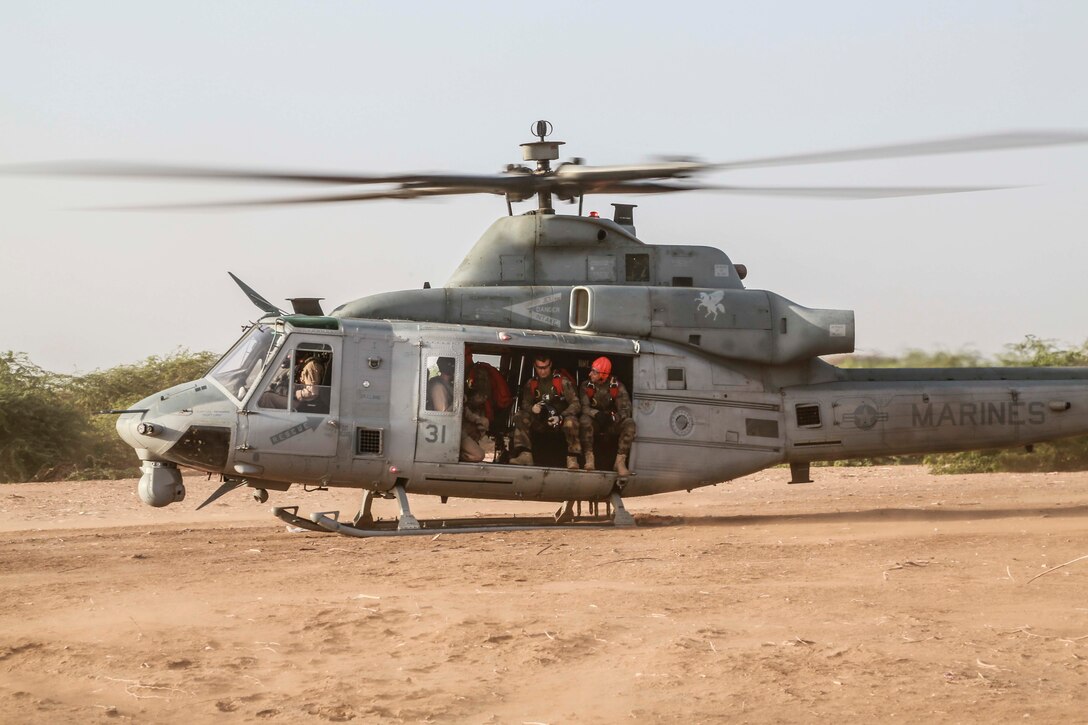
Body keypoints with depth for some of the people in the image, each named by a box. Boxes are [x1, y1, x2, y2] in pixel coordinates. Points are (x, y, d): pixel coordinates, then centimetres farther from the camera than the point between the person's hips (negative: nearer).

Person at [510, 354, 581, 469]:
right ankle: (525, 456, -31)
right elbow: (525, 404, 7)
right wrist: (532, 409, -19)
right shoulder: (531, 384, 8)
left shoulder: (562, 381, -5)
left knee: (571, 421, -37)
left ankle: (572, 460, -35)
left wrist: (560, 418, -27)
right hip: (540, 421, 4)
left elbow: (575, 403, -11)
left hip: (561, 419, -4)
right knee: (520, 417, -21)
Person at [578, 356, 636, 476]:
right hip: (595, 425, 0)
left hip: (613, 424, 0)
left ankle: (620, 461, -30)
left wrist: (613, 417, -36)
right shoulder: (586, 386, -6)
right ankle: (589, 458, -27)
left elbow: (625, 409, -15)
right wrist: (597, 414, -37)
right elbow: (584, 407, -16)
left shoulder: (617, 386, -9)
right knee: (584, 420, -33)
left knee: (629, 423, -29)